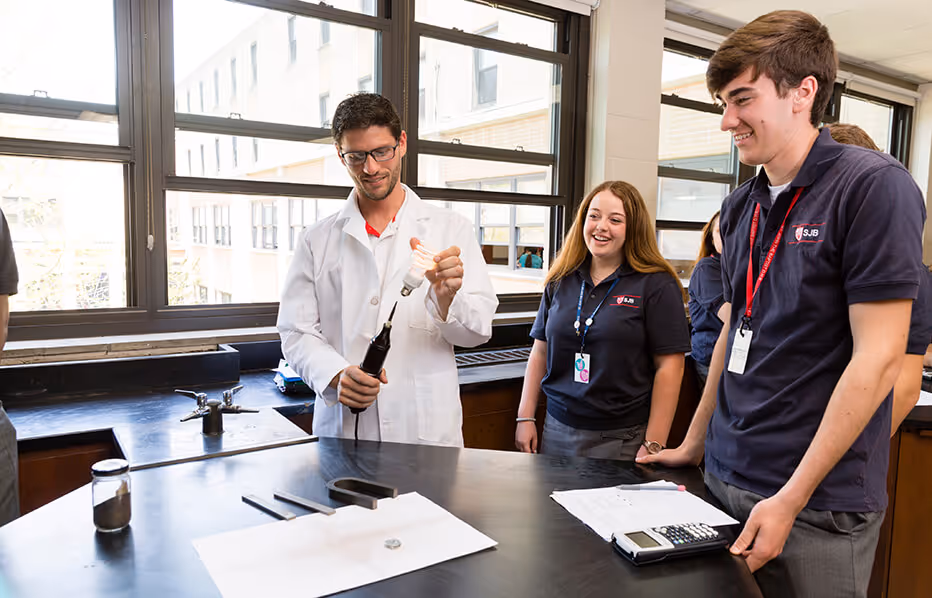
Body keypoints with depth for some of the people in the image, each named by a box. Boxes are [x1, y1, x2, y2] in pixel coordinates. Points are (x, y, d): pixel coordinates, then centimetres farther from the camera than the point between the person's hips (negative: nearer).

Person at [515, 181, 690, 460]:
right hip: (557, 431, 4)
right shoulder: (560, 282, 6)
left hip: (621, 439, -4)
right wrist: (525, 417, 7)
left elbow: (669, 366, -10)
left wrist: (653, 445, -12)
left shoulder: (656, 285, -7)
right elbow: (540, 352, 11)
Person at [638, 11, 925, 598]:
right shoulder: (740, 205, 6)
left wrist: (791, 499, -16)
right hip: (724, 476, 6)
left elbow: (878, 357, -17)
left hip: (820, 504, -6)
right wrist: (695, 443, 14)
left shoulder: (873, 185, -13)